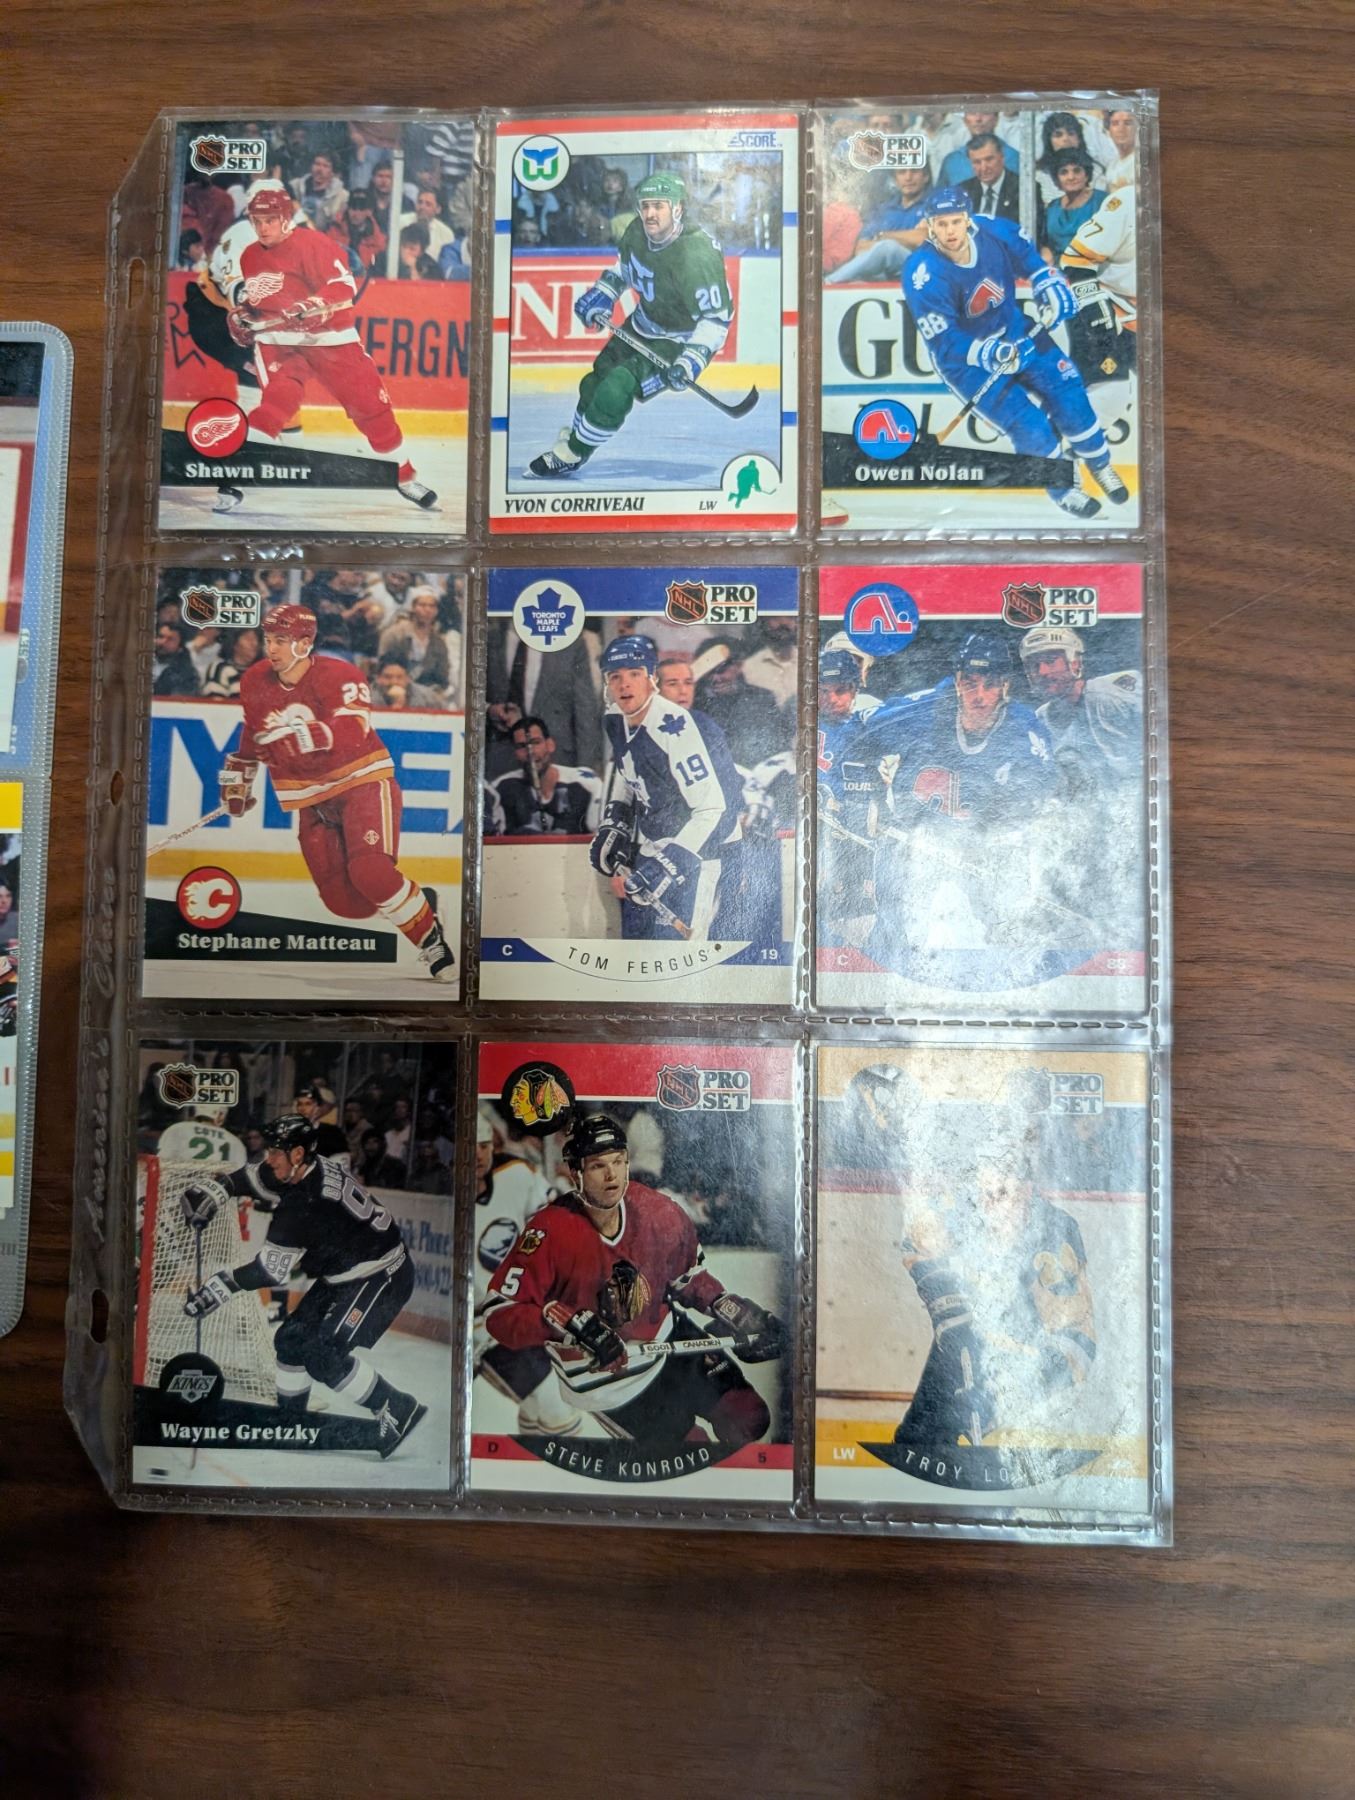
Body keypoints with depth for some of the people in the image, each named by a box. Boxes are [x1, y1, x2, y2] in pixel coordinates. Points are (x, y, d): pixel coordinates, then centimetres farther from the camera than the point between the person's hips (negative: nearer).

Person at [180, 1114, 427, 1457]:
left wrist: (224, 1284, -19)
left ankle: (398, 1410, -6)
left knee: (322, 1355, -17)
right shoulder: (300, 1171, -2)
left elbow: (272, 1269, -26)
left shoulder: (303, 1204, -29)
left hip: (382, 1277, -10)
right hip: (342, 1275, 10)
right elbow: (253, 1176, 19)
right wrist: (213, 1189, 8)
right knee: (291, 1339, 10)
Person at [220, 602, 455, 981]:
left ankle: (430, 936, -6)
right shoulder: (255, 684, 2)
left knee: (369, 872, -28)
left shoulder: (338, 676, -17)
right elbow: (252, 733, 22)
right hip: (311, 799, 6)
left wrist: (294, 736, -46)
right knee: (345, 904, -5)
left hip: (362, 782, -6)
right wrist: (236, 781, 24)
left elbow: (351, 730, -35)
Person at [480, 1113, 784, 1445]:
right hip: (603, 1373, -4)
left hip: (667, 1338, 4)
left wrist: (736, 1311, -9)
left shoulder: (658, 1213, -15)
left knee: (750, 1418, 3)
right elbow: (498, 1313, -27)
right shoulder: (550, 1232, -27)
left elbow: (690, 1277, 4)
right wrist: (567, 1322, -39)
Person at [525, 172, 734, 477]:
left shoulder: (697, 254, -31)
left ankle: (570, 456, 1)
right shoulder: (637, 232, -9)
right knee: (596, 380, 15)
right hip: (642, 326, 8)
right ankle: (572, 435, 41)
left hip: (678, 341, -8)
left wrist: (691, 360, -39)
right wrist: (600, 297, 2)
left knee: (615, 390, -19)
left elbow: (718, 316, -29)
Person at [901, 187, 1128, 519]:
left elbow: (1031, 260, 6)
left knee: (1067, 391, -1)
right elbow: (944, 342, -30)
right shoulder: (923, 274, -29)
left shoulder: (996, 232, -16)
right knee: (1028, 425, -12)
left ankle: (1099, 464, 26)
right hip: (960, 355, -4)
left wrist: (1050, 287, -8)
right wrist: (987, 354, -43)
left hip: (1012, 330, 4)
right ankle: (1059, 489, 17)